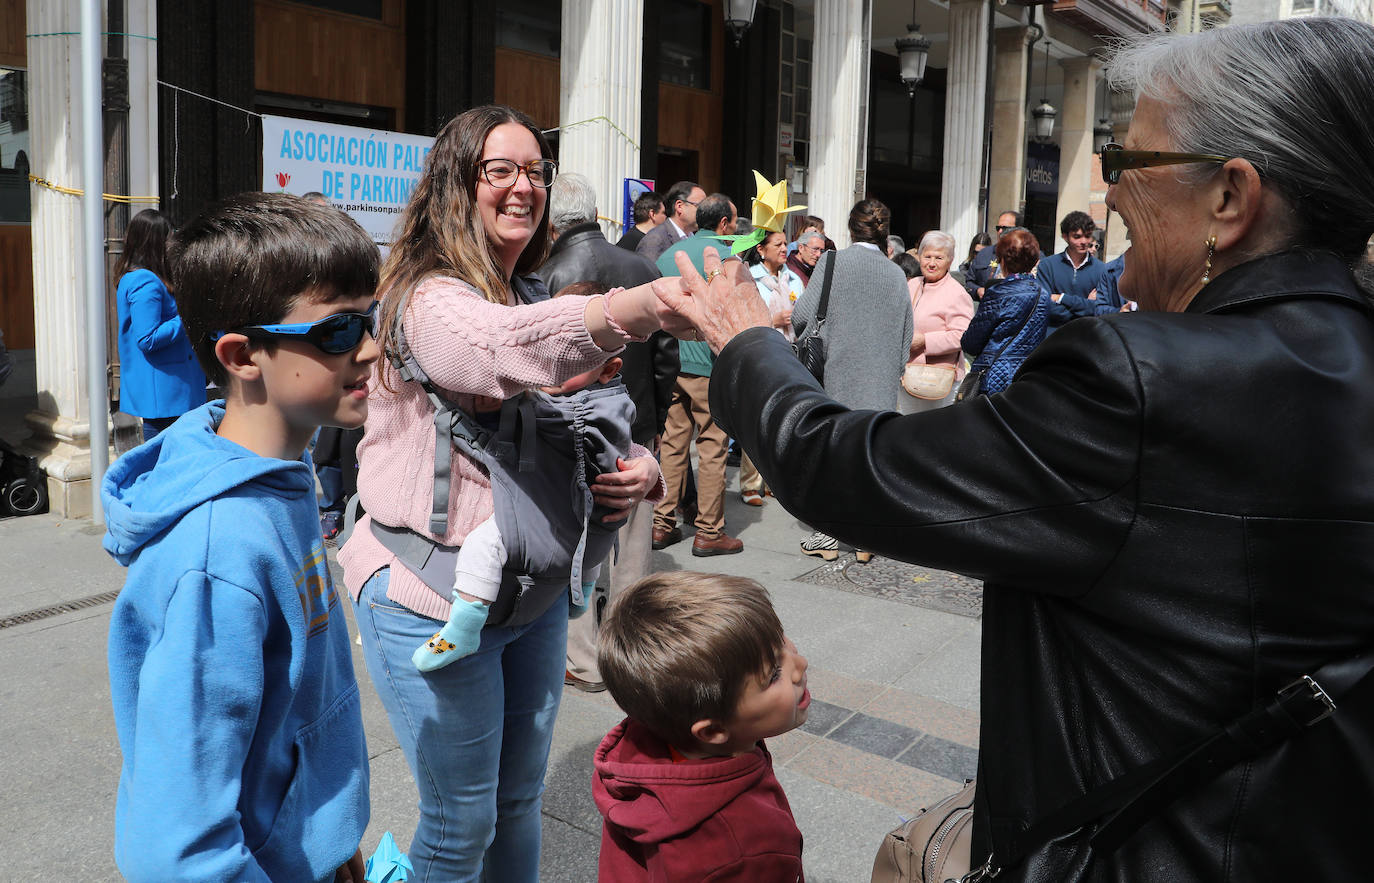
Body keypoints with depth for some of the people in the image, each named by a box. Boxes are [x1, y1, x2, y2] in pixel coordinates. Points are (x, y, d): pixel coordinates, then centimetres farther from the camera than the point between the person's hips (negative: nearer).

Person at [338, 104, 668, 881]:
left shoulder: (541, 299, 10)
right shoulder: (429, 299, -16)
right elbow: (504, 348, -40)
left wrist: (643, 469, -12)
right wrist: (657, 301, -54)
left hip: (535, 588, 7)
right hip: (433, 597, -7)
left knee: (520, 799, 20)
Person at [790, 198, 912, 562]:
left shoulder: (832, 262, -8)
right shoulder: (896, 274, 3)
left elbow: (802, 315, -12)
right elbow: (905, 337, 7)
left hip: (834, 375, -3)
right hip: (879, 382, 3)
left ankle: (826, 535, 13)